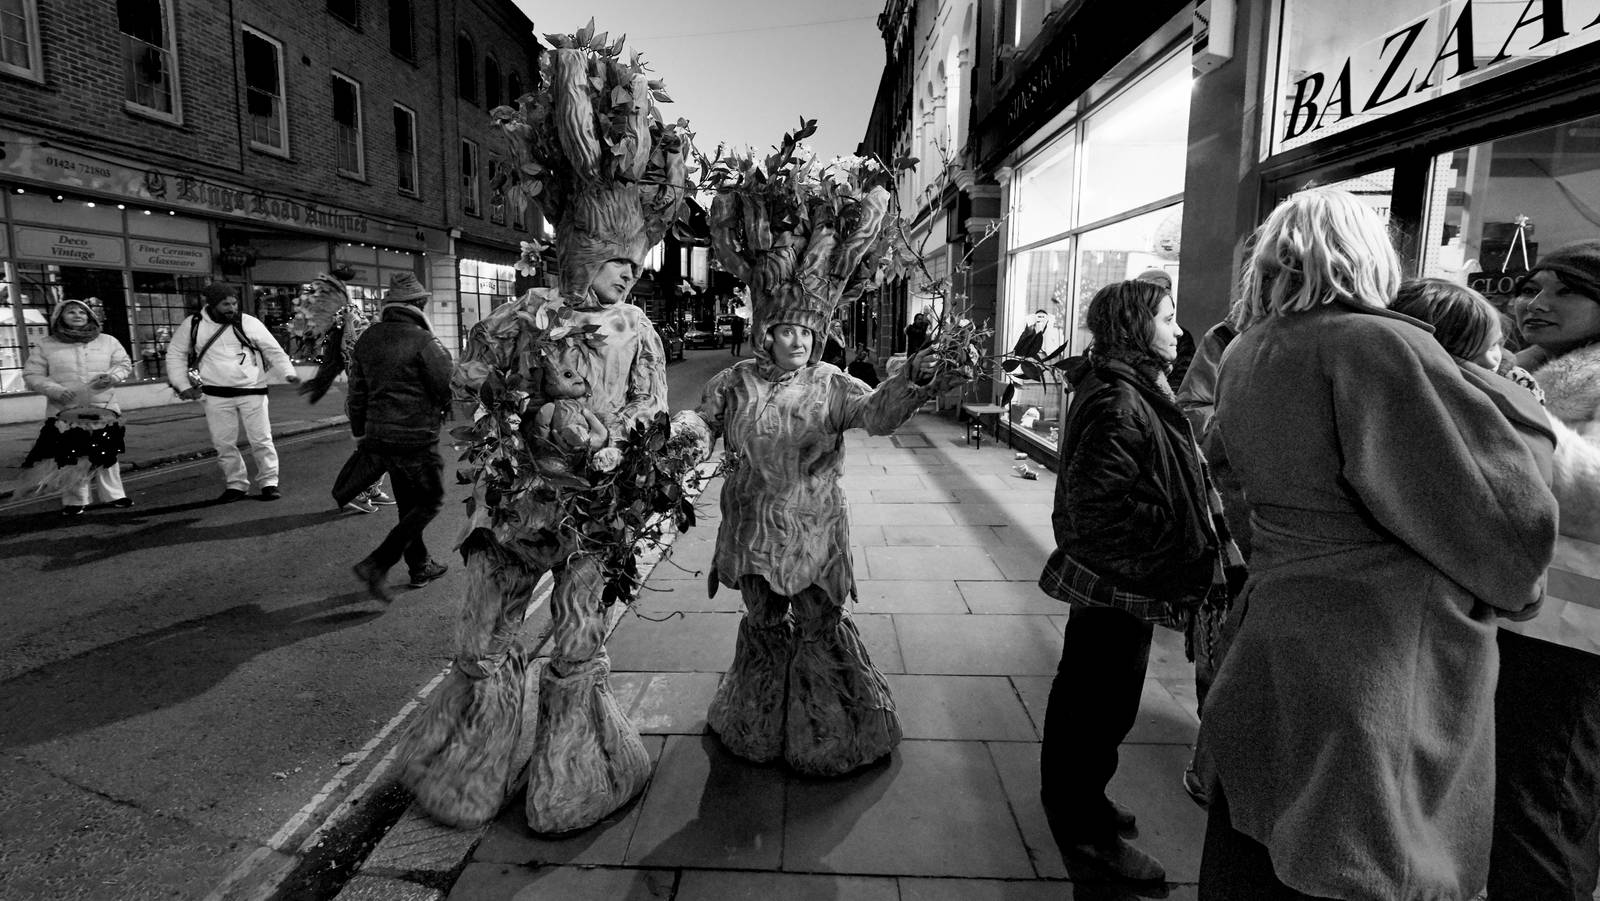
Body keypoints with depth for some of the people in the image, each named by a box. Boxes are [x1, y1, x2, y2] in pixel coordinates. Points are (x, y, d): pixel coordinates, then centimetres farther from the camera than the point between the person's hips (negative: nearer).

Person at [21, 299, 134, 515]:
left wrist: (113, 376, -9)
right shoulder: (45, 345, 4)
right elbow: (32, 375, 4)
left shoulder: (108, 341, 8)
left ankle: (113, 495, 15)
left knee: (107, 454, 6)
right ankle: (74, 500, 11)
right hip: (65, 411, -1)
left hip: (104, 408, 1)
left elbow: (124, 364, 14)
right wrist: (55, 390, -14)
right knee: (71, 457, -1)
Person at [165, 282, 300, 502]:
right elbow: (175, 354, 11)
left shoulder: (249, 323, -3)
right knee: (223, 443, 7)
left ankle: (269, 482, 12)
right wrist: (183, 385, 4)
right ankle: (236, 484, 20)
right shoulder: (192, 325, 2)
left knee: (261, 440, 0)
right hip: (216, 395, 2)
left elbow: (273, 350, 0)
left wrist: (288, 373, -16)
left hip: (252, 391, -2)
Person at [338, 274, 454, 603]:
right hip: (417, 438, -8)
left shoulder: (366, 339, 8)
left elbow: (356, 394, 13)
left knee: (408, 502, 19)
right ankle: (377, 564, -1)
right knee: (430, 501, 6)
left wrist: (361, 433, 21)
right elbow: (449, 388, -14)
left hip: (379, 436, 8)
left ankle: (420, 566, 30)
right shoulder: (422, 341, -15)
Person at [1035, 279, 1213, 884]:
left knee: (1083, 688, 21)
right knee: (1104, 702, 4)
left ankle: (1070, 797, 40)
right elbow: (1102, 502, -29)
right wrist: (1185, 552, -20)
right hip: (1119, 584, -11)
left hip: (1111, 577, 11)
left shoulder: (1132, 388, 12)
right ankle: (1085, 827, 22)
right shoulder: (1117, 401, -22)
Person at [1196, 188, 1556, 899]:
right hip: (1380, 677, -7)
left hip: (1266, 642, 7)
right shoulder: (1380, 346, -17)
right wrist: (1513, 585, 5)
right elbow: (1510, 516, -15)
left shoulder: (1243, 356, 5)